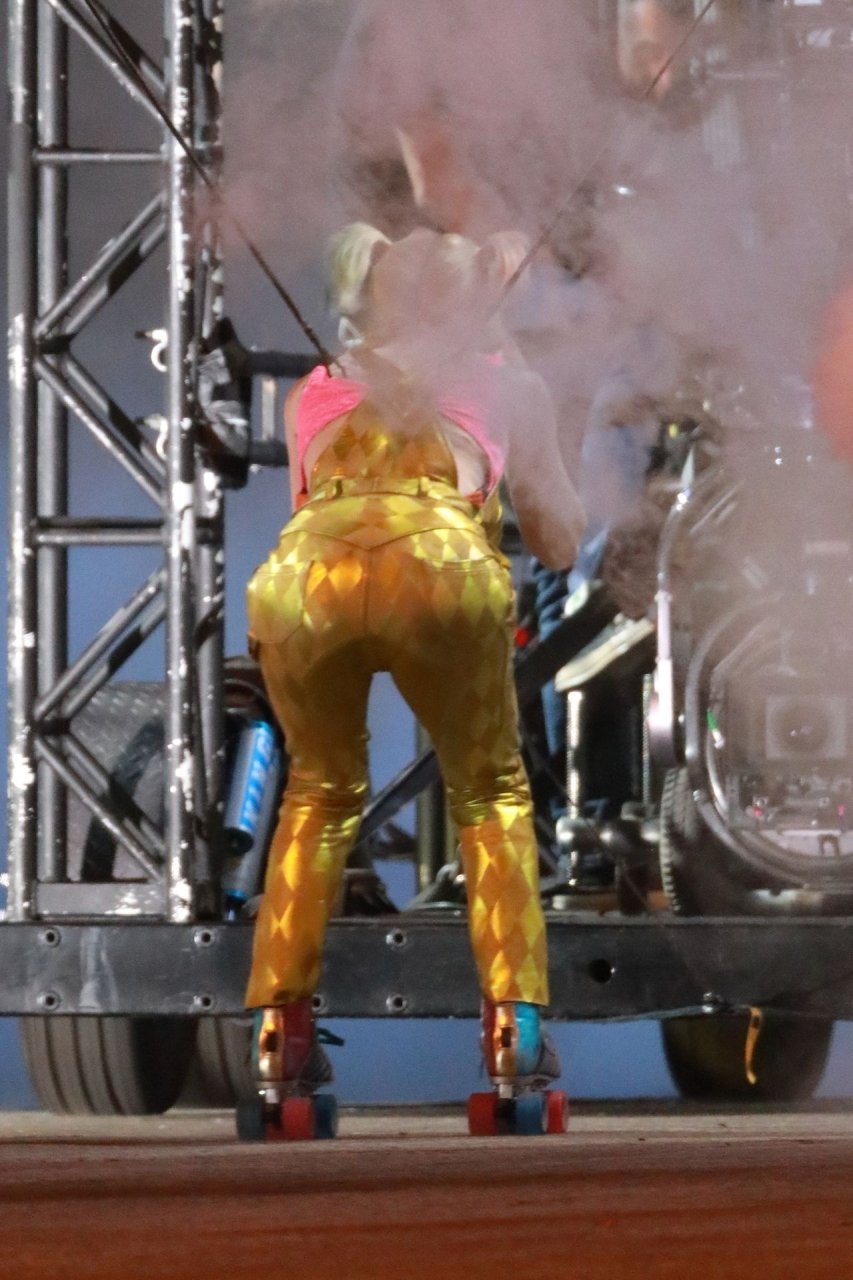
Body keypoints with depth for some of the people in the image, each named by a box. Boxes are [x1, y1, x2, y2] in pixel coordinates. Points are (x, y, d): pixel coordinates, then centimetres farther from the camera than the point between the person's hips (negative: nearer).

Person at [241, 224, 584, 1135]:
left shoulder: (314, 394, 33)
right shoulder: (506, 384, 30)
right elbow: (560, 543, 37)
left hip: (302, 578, 1)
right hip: (442, 571, -1)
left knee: (321, 794, 28)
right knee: (491, 795, 23)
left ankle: (280, 1029, 17)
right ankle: (515, 1025, 8)